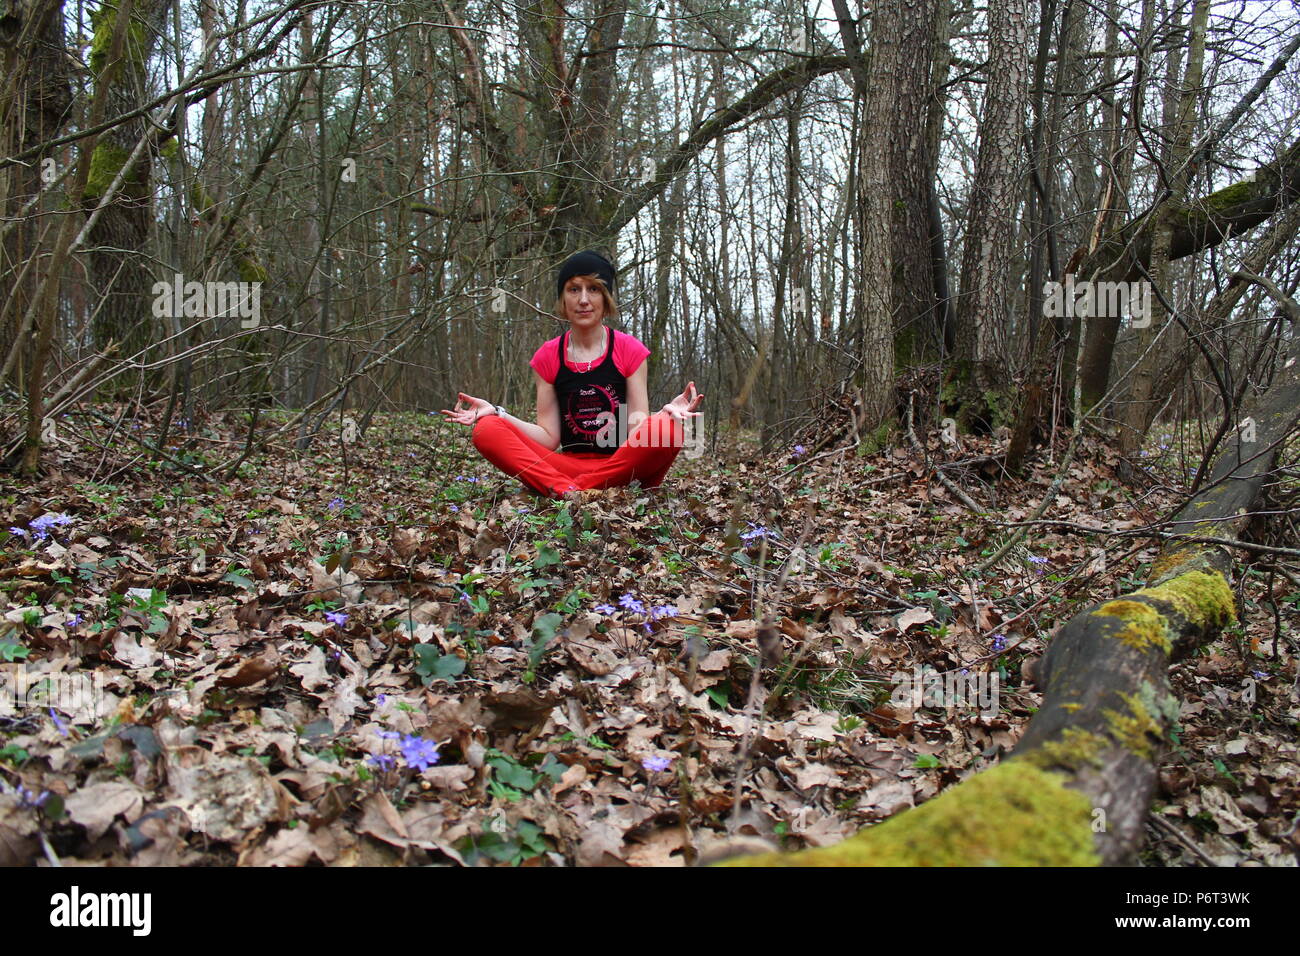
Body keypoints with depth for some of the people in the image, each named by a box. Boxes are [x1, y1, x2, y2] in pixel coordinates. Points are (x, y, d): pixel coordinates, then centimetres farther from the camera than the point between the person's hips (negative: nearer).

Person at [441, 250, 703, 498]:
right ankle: (568, 491, -37)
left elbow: (637, 427, -3)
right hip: (568, 466, 2)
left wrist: (666, 411, -24)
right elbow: (549, 439, 3)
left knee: (668, 428, -33)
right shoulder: (547, 357, 8)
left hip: (621, 468, -1)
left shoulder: (629, 350, 3)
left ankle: (569, 490, -27)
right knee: (486, 431, -18)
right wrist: (496, 412, -8)